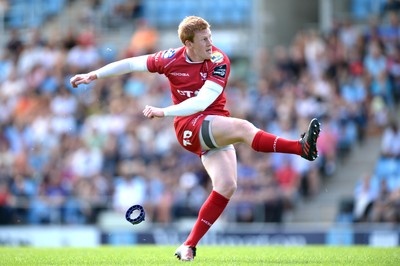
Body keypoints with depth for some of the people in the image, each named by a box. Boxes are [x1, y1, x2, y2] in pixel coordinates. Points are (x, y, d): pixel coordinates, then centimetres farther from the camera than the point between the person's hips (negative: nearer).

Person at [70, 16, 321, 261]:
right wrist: (93, 75, 11)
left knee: (226, 186, -12)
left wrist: (164, 111, -25)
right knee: (242, 127, -28)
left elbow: (202, 102, -18)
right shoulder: (172, 59, -5)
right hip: (189, 127, -3)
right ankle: (301, 147, -40)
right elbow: (131, 63, 9)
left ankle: (189, 246, -4)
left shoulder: (219, 62, -8)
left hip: (216, 127, 3)